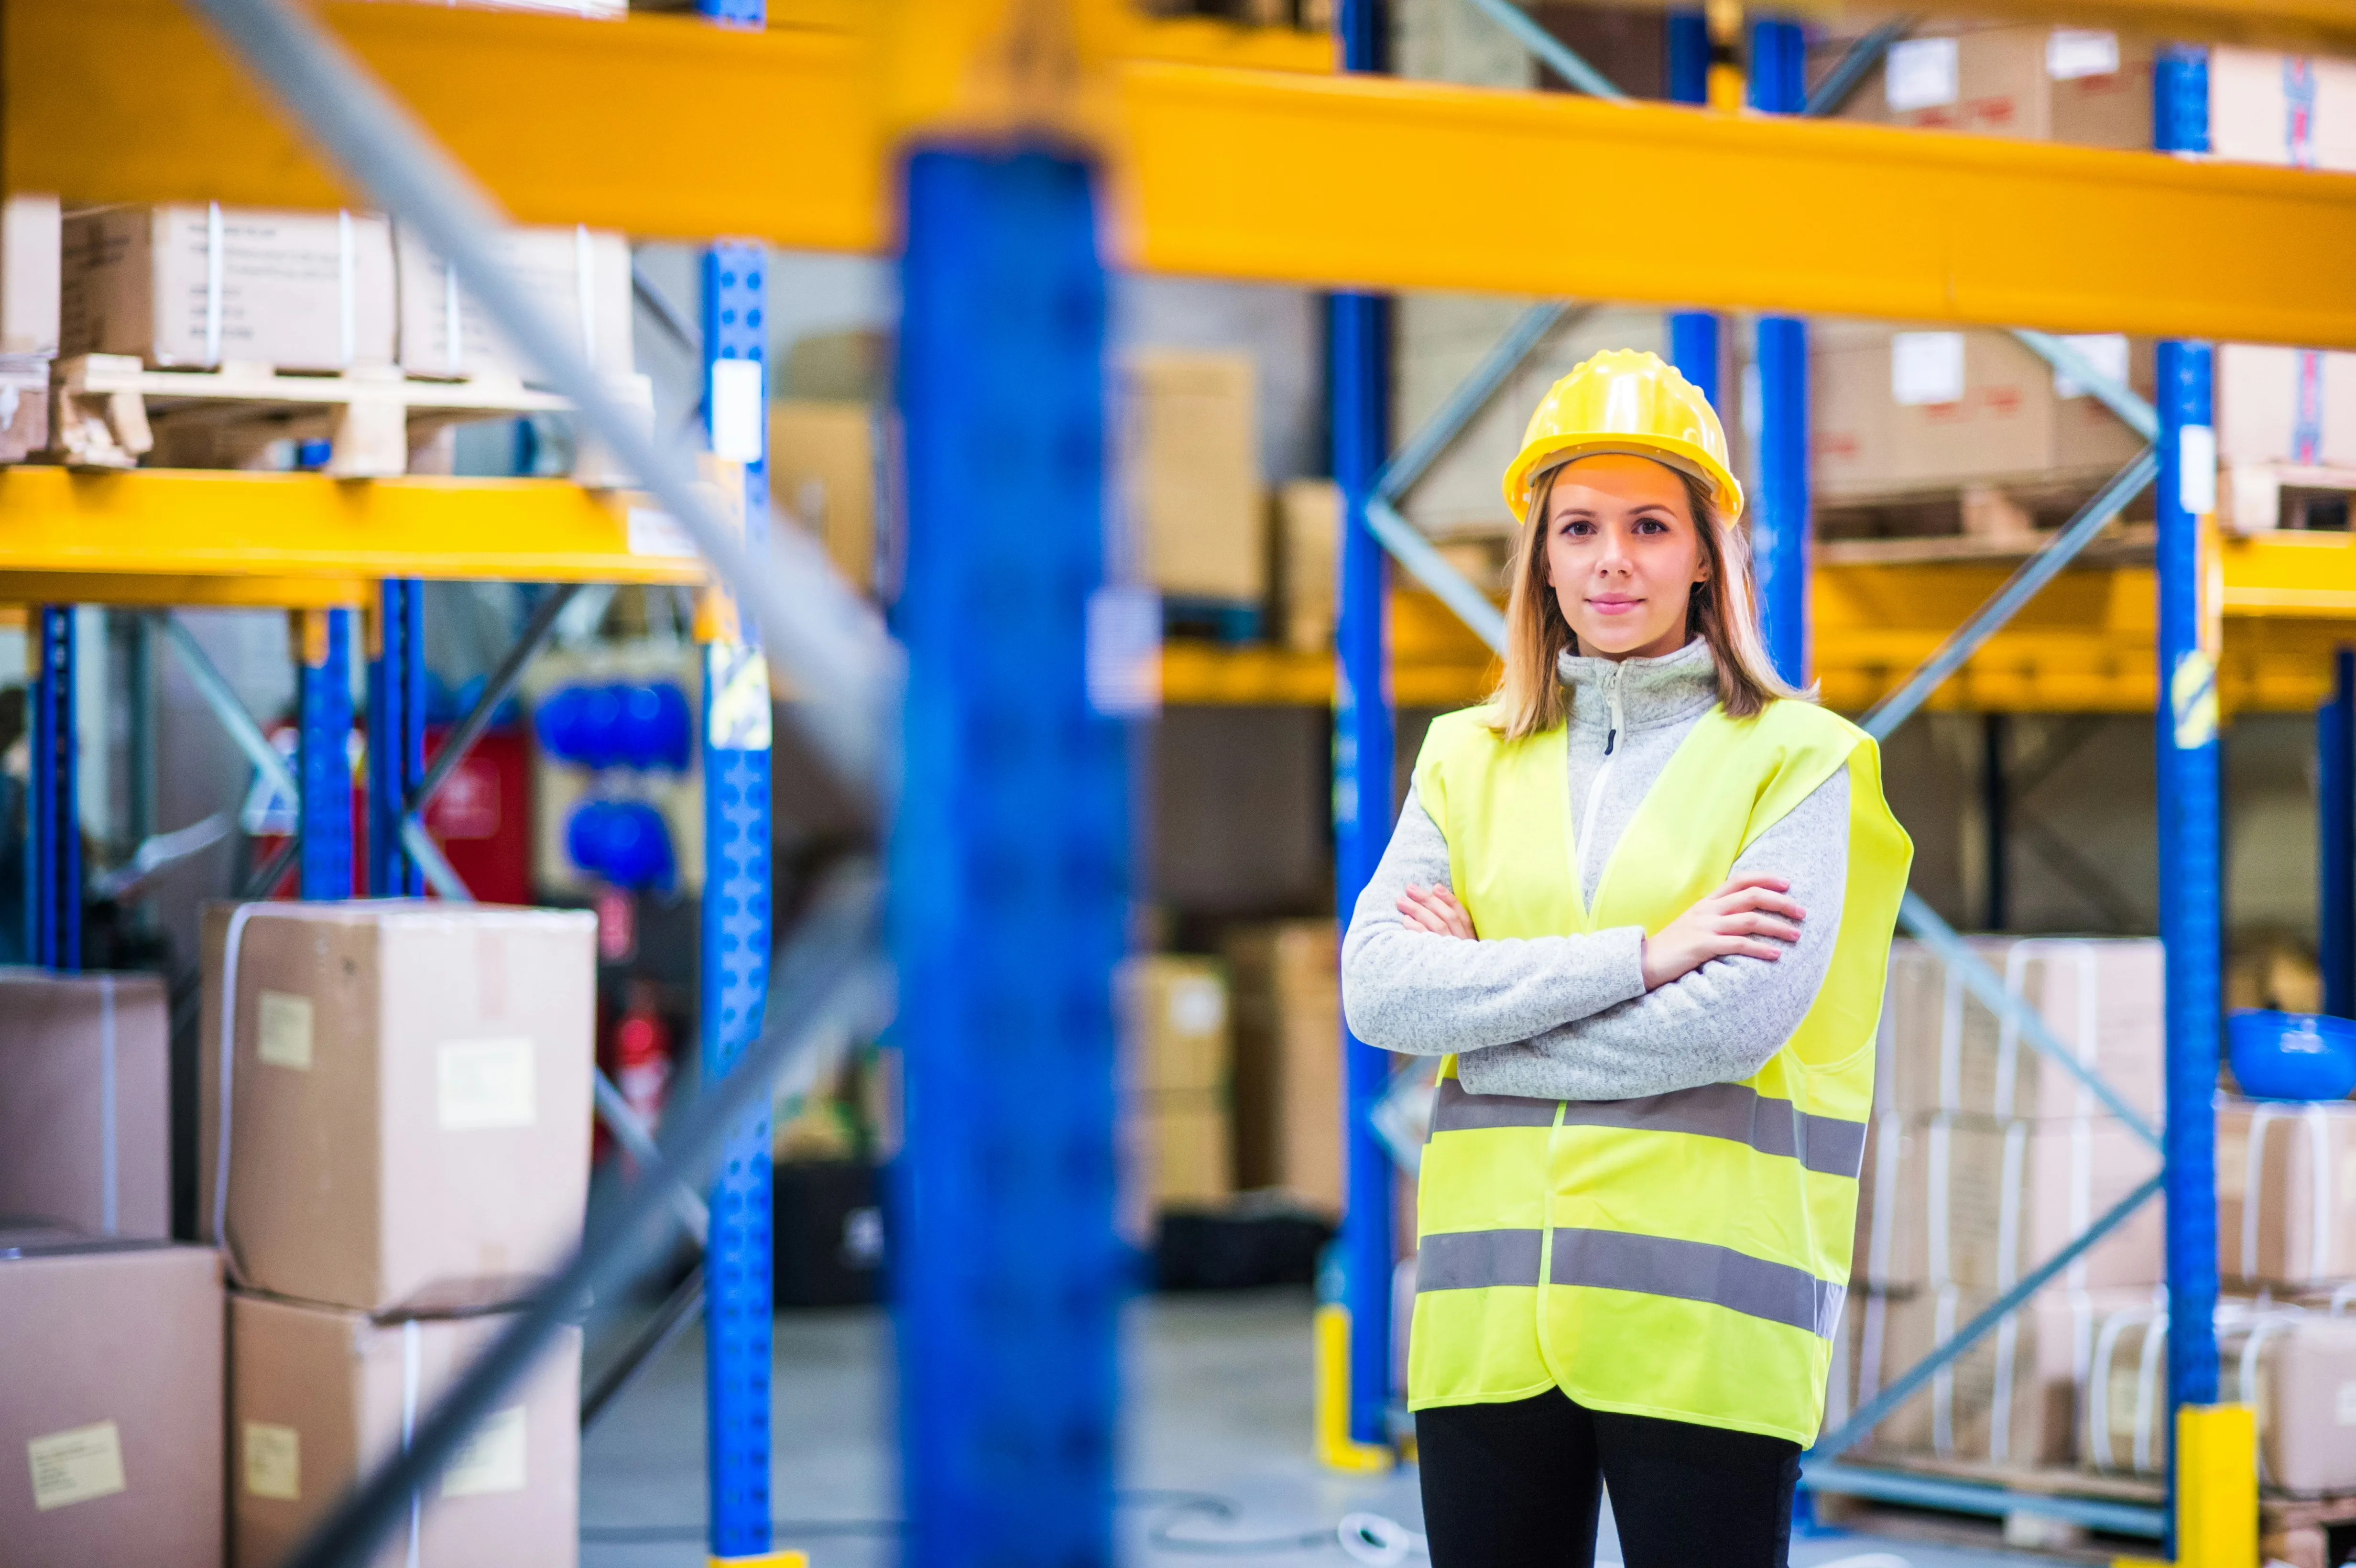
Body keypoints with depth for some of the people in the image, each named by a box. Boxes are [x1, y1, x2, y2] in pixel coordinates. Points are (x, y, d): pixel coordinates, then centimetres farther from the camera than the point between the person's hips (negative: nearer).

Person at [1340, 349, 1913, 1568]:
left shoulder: (1802, 759, 2)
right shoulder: (1470, 760, 14)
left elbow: (1739, 1020, -12)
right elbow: (1377, 992, -2)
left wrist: (1484, 1016, -5)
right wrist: (1640, 954, -10)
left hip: (1707, 1316, -3)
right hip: (1492, 1314, 3)